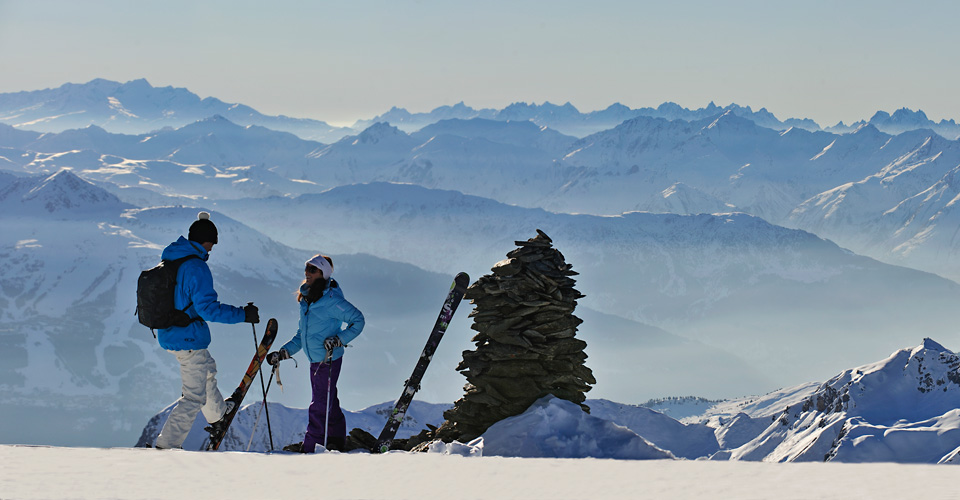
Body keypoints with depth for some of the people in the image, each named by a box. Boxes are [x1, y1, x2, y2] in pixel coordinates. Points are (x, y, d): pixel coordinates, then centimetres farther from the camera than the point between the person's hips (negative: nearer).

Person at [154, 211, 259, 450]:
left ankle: (217, 413, 54)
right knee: (194, 397, 0)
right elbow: (208, 308, -27)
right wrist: (242, 314, -17)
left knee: (207, 369, 33)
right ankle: (167, 444, 0)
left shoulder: (169, 258, 2)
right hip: (188, 340, -10)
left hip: (168, 335, 10)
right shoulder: (196, 268, -24)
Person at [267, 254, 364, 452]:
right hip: (315, 361, 9)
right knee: (328, 404, 18)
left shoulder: (331, 300, -15)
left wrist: (339, 339, -21)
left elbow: (357, 320, -11)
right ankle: (337, 441, 29)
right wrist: (285, 352, 14)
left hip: (329, 360, -9)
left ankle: (311, 449, -6)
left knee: (319, 406, -8)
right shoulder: (306, 299, 11)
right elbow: (302, 333, 20)